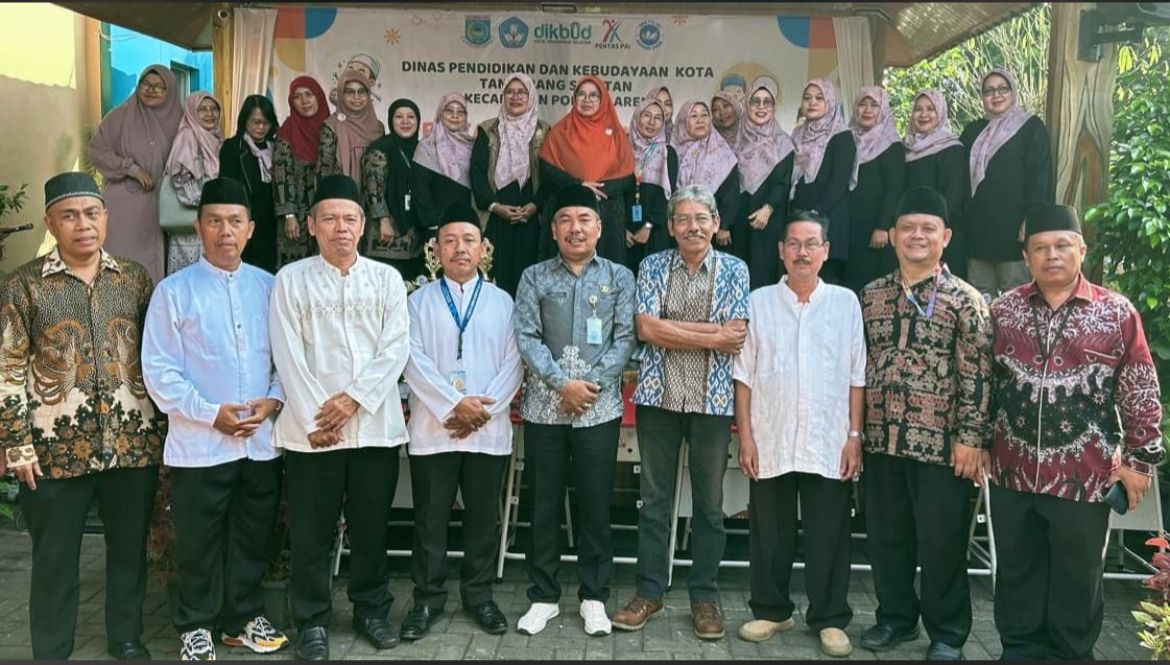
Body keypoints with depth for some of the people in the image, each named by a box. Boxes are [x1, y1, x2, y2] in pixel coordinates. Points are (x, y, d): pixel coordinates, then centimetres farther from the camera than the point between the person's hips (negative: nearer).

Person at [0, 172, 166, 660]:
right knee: (55, 559, 10)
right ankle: (50, 653, 27)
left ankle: (127, 639, 32)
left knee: (130, 548, 14)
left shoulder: (134, 277, 5)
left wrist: (163, 424, 5)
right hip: (56, 450, -2)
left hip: (134, 443, 2)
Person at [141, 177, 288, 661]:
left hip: (262, 439, 3)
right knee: (199, 541, 10)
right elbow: (159, 369, -7)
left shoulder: (270, 287, 5)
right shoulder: (174, 290, -4)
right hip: (199, 443, -3)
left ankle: (244, 617, 34)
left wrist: (274, 399, -9)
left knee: (253, 535, 15)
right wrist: (210, 413, -14)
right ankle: (196, 626, 29)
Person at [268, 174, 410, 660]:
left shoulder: (387, 278, 8)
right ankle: (312, 621, 21)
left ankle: (371, 609, 28)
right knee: (312, 532, 6)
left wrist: (354, 397, -11)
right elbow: (288, 355, -3)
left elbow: (396, 347, -1)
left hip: (375, 425, 1)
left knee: (371, 526, 11)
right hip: (310, 428, -1)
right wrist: (315, 417, -10)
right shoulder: (291, 278, 4)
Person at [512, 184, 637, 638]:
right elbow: (526, 339, -3)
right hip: (544, 407, 1)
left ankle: (594, 597, 20)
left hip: (599, 409, 0)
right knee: (544, 505, 8)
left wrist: (591, 383, -12)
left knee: (596, 506, 6)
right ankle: (543, 596, 21)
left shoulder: (619, 277, 7)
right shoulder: (534, 277, 6)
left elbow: (626, 339, -1)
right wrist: (563, 383, -14)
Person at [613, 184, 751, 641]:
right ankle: (649, 591, 20)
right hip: (658, 395, 1)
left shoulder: (734, 270, 3)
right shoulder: (652, 266, 5)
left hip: (713, 398, 0)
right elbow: (646, 328, -8)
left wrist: (671, 329, -10)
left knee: (709, 500, 8)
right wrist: (711, 335, -9)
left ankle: (704, 595, 21)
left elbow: (735, 335, -8)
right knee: (654, 497, 8)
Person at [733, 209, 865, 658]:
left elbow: (857, 377, 5)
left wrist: (855, 436, -1)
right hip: (771, 444, 0)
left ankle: (830, 619, 22)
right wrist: (746, 436, -2)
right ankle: (771, 610, 27)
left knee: (828, 537, 7)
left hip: (830, 445, 0)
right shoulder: (759, 302, 4)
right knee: (770, 535, 10)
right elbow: (744, 375, 3)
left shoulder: (846, 302, 5)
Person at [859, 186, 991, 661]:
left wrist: (970, 437, -11)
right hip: (881, 440, 4)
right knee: (884, 536, 13)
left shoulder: (964, 300, -4)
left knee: (942, 542, 5)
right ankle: (896, 616, 32)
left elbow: (977, 376, -6)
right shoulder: (870, 296, 8)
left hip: (940, 443, -4)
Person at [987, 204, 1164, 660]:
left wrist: (1140, 460, -2)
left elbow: (1141, 394, -1)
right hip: (1012, 472, 2)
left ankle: (1070, 654, 30)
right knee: (1017, 573, 15)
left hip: (1084, 476, -2)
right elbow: (983, 384, 9)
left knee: (1077, 580, 12)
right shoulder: (1004, 310, 3)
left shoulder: (1116, 313, -4)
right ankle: (1019, 649, 31)